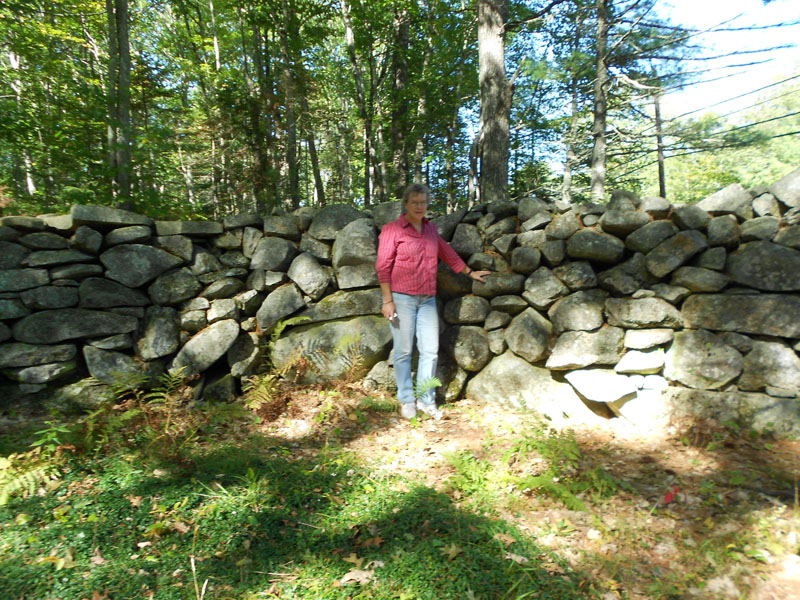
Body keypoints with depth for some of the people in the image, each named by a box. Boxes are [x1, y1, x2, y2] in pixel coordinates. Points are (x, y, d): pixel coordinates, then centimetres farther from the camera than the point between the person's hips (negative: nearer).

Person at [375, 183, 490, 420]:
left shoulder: (431, 229, 13)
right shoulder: (392, 230, -3)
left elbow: (447, 253, 25)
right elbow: (383, 267, -6)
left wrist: (469, 272, 29)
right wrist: (387, 300, -11)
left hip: (427, 299, 5)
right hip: (402, 298, -5)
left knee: (430, 350, 4)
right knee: (404, 351, 1)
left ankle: (426, 400, 16)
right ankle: (406, 400, 15)